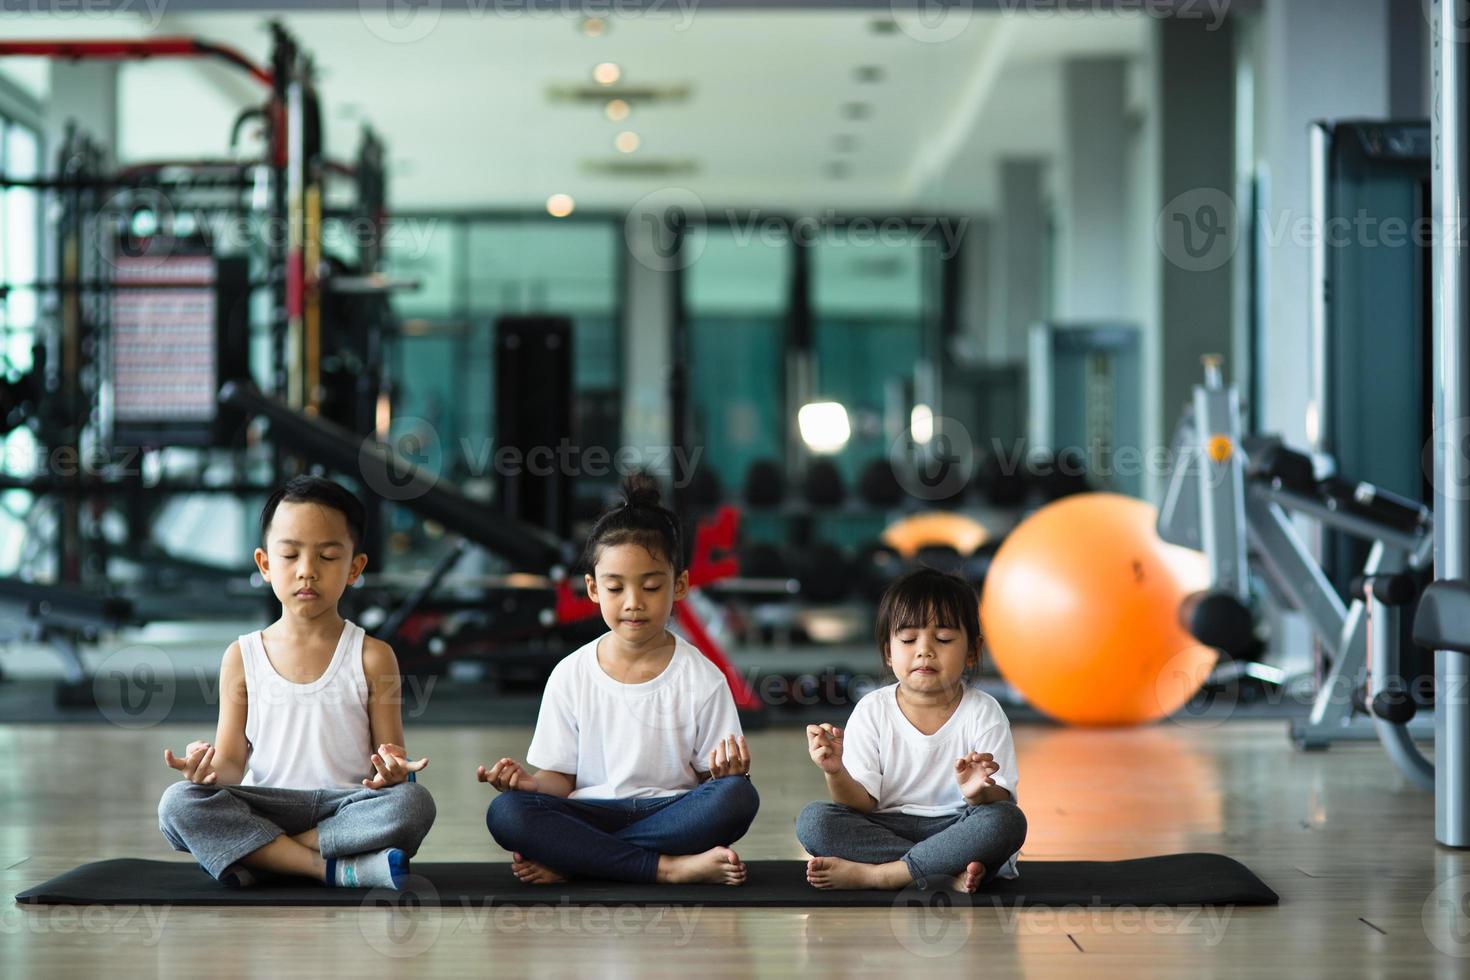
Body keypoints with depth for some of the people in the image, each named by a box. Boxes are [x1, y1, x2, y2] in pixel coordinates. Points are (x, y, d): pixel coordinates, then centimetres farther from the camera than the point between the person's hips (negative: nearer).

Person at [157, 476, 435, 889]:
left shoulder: (372, 657, 5)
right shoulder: (242, 657, 8)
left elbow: (391, 753, 3)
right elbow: (232, 763, 6)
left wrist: (393, 771, -23)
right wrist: (212, 769, -20)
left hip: (348, 806, -1)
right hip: (268, 806, 1)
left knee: (413, 802, -32)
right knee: (178, 804, -27)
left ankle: (252, 855, -24)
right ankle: (335, 868, -29)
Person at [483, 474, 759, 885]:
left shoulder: (701, 677, 2)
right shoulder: (571, 676, 5)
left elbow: (714, 779, 2)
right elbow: (561, 780, 6)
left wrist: (726, 772, -22)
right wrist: (530, 782, -16)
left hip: (670, 812, 0)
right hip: (592, 813, 0)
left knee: (738, 797, -32)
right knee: (505, 813, -28)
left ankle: (566, 862, -26)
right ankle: (670, 866, -29)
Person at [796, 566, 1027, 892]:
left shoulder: (983, 712, -3)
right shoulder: (873, 710, 0)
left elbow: (1002, 802, -9)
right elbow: (862, 802, -4)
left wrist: (980, 793, -33)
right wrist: (836, 773, -25)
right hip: (887, 827, 1)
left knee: (1008, 821, -32)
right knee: (812, 820, -24)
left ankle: (872, 874, -28)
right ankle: (949, 874, -29)